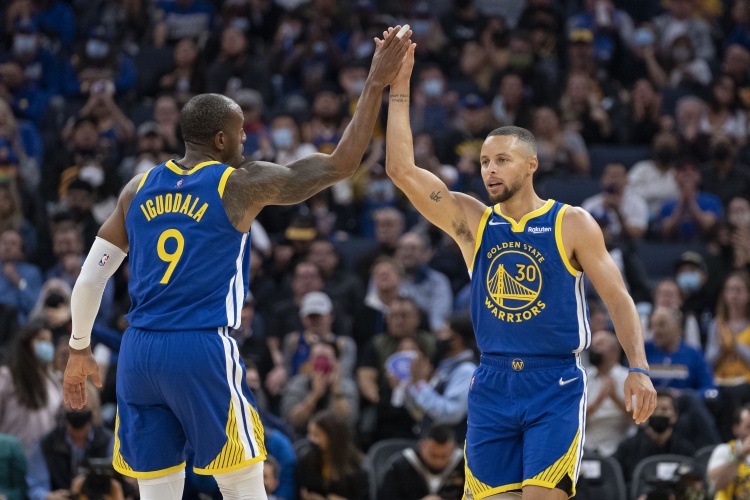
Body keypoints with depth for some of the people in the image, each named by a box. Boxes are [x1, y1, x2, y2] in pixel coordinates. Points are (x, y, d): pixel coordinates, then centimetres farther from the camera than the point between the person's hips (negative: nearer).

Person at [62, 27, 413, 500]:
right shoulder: (242, 185, -2)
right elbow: (341, 164, 0)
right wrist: (377, 83, 5)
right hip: (202, 351, -5)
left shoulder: (139, 188, 11)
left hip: (138, 353, 5)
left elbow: (89, 278, 13)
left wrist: (79, 349, 25)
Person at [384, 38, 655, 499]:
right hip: (492, 386, 4)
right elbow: (402, 170, -2)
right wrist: (400, 90, -7)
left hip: (557, 386, -4)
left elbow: (618, 298, -1)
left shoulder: (572, 225, -1)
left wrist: (639, 368, -13)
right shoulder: (471, 222, 6)